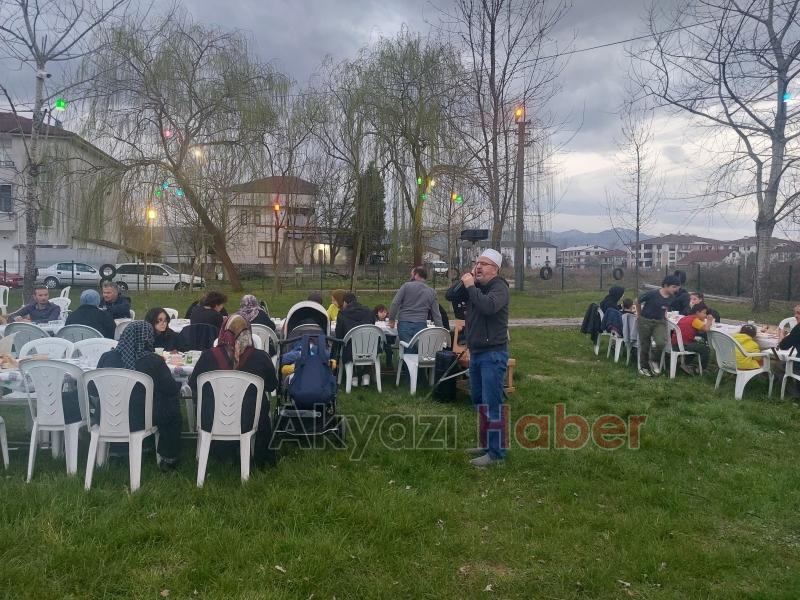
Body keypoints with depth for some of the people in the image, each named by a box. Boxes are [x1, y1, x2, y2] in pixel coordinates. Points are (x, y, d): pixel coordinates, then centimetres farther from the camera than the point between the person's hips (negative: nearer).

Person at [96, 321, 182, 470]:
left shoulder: (107, 358, -9)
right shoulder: (154, 361, -18)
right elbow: (172, 389, -7)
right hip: (140, 420, -4)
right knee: (173, 410, 22)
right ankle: (169, 459, 25)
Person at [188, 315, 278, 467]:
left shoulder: (208, 356, -15)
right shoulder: (260, 358, -15)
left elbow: (193, 385, 1)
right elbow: (272, 385, 2)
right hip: (248, 421, -1)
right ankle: (261, 457, 45)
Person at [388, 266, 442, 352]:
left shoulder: (406, 286, 2)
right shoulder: (431, 292, 12)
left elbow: (395, 303, -5)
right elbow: (436, 315, 9)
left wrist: (392, 319, 5)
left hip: (404, 324, -2)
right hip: (421, 325, 2)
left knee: (407, 352, -3)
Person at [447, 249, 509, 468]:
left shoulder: (499, 287, -12)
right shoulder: (475, 286, 11)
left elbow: (488, 306, -32)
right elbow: (449, 295, 11)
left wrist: (470, 286, -21)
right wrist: (465, 283, -6)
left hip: (493, 354, -9)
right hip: (476, 352, 9)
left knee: (492, 404, -8)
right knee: (479, 400, 18)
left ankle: (496, 453, -1)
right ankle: (486, 444, 31)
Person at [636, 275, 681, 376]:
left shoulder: (671, 298, -6)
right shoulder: (652, 294, -22)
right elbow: (638, 302, -6)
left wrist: (664, 315, 10)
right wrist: (640, 316, 2)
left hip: (660, 322, 3)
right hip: (645, 321, -3)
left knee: (661, 342, -20)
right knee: (645, 345, 7)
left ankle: (654, 360, 6)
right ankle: (643, 367, 26)